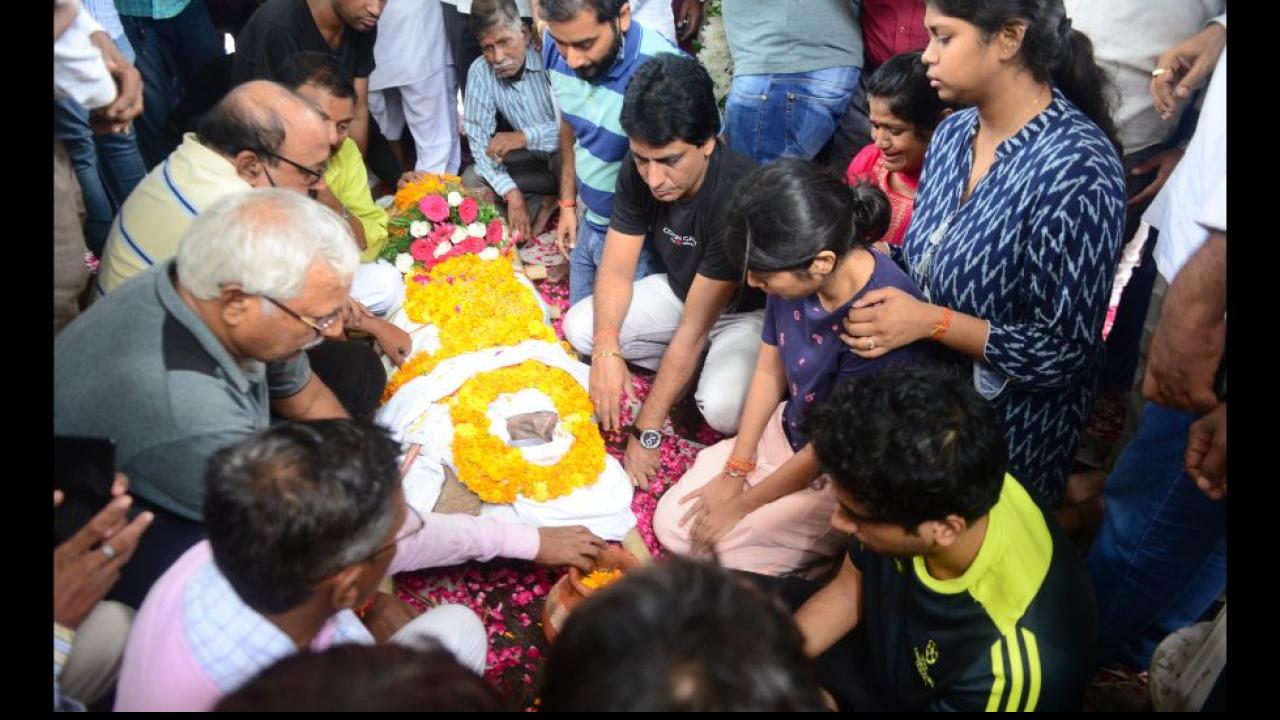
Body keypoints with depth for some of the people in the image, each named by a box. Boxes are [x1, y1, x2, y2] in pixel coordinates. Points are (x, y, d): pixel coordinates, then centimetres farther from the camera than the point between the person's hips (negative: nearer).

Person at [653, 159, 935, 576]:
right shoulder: (795, 274, -16)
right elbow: (769, 370, 1)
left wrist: (741, 504, -11)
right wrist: (735, 471, 0)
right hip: (787, 433, 7)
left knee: (724, 550, -14)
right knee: (671, 524, 2)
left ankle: (839, 555, 7)